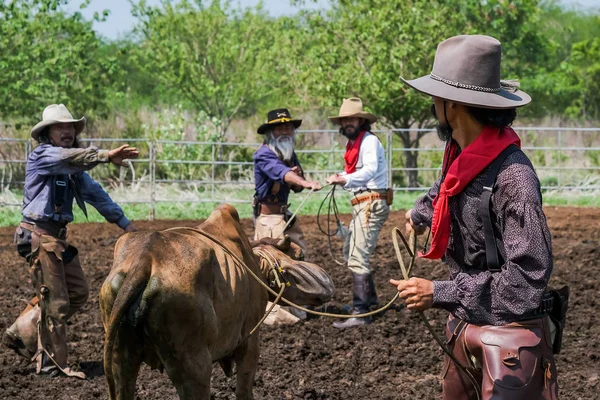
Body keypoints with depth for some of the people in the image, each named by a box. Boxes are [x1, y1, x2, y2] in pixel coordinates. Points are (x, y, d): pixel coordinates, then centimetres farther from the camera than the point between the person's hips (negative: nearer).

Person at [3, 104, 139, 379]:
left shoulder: (73, 167, 13)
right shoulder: (42, 155, -12)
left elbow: (95, 193, 14)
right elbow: (66, 157, -32)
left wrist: (124, 223, 9)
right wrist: (105, 156, -48)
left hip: (59, 236, 9)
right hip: (39, 235, -9)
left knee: (78, 293, 13)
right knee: (55, 301, -6)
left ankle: (22, 334, 24)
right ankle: (51, 364, 5)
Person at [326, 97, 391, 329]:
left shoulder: (369, 141, -12)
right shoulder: (353, 143, 19)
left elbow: (370, 170, -28)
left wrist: (345, 179, -43)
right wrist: (341, 179, -2)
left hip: (372, 203, -11)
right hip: (362, 204, 11)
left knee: (357, 257, -16)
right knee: (350, 251, 22)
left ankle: (360, 313, -18)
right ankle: (369, 298, 37)